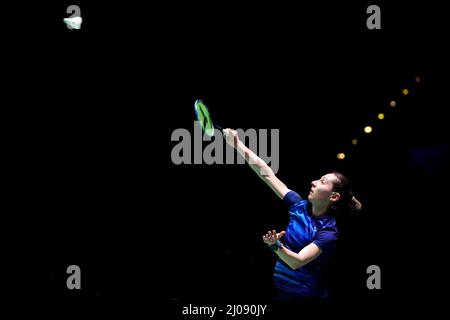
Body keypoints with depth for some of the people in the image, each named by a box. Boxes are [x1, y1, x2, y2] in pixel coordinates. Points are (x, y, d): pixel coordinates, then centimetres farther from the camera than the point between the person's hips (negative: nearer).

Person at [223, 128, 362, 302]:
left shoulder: (329, 232, -17)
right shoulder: (300, 206, 0)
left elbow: (297, 261, -28)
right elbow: (267, 173, 0)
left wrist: (276, 246, -46)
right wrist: (237, 144, -1)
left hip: (308, 296, -6)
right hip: (283, 290, 6)